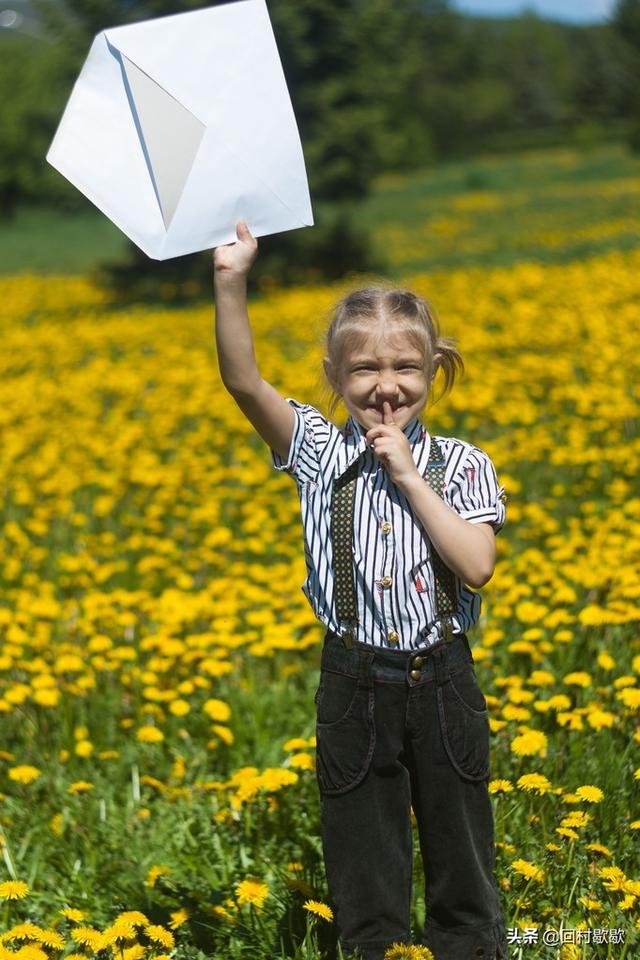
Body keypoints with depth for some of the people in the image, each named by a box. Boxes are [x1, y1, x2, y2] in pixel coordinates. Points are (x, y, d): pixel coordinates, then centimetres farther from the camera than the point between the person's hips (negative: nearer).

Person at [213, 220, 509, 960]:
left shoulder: (460, 465, -3)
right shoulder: (319, 454, -2)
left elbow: (476, 565, -16)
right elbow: (242, 379, -15)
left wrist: (410, 476, -16)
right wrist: (231, 282, -27)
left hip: (442, 684, 0)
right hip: (354, 687, 0)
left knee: (462, 853, 13)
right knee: (364, 867, 10)